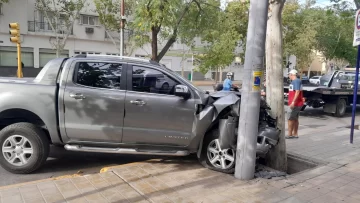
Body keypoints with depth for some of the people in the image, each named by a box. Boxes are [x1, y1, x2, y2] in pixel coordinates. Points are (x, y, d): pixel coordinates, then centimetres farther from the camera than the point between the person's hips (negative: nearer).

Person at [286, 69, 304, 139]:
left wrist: (293, 102, -29)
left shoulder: (296, 81, -16)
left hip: (294, 104, -10)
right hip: (298, 103, 10)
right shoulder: (297, 81, 15)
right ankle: (295, 134, 21)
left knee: (290, 119, -3)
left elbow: (297, 92, -25)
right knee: (295, 119, 14)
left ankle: (290, 134, 1)